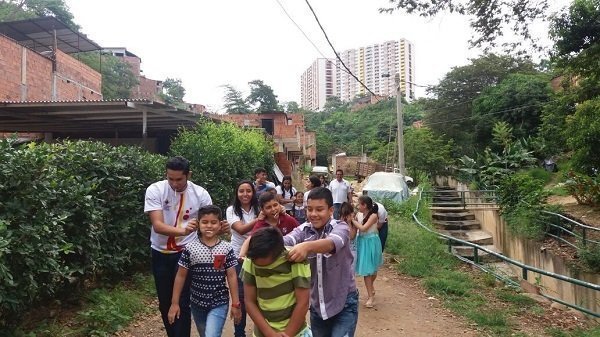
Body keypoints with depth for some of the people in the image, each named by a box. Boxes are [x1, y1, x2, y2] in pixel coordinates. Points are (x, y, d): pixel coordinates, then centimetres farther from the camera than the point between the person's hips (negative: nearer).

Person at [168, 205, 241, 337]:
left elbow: (232, 276, -4)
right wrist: (174, 303, 0)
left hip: (219, 303, -2)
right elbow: (181, 276, -1)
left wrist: (235, 304, -4)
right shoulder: (190, 248, -7)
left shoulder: (226, 248, -8)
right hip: (197, 303, 2)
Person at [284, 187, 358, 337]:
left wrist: (307, 246, -57)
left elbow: (332, 243, -37)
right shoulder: (303, 230, -5)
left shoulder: (340, 227, -14)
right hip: (317, 305, 4)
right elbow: (285, 241, -25)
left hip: (344, 304, -4)